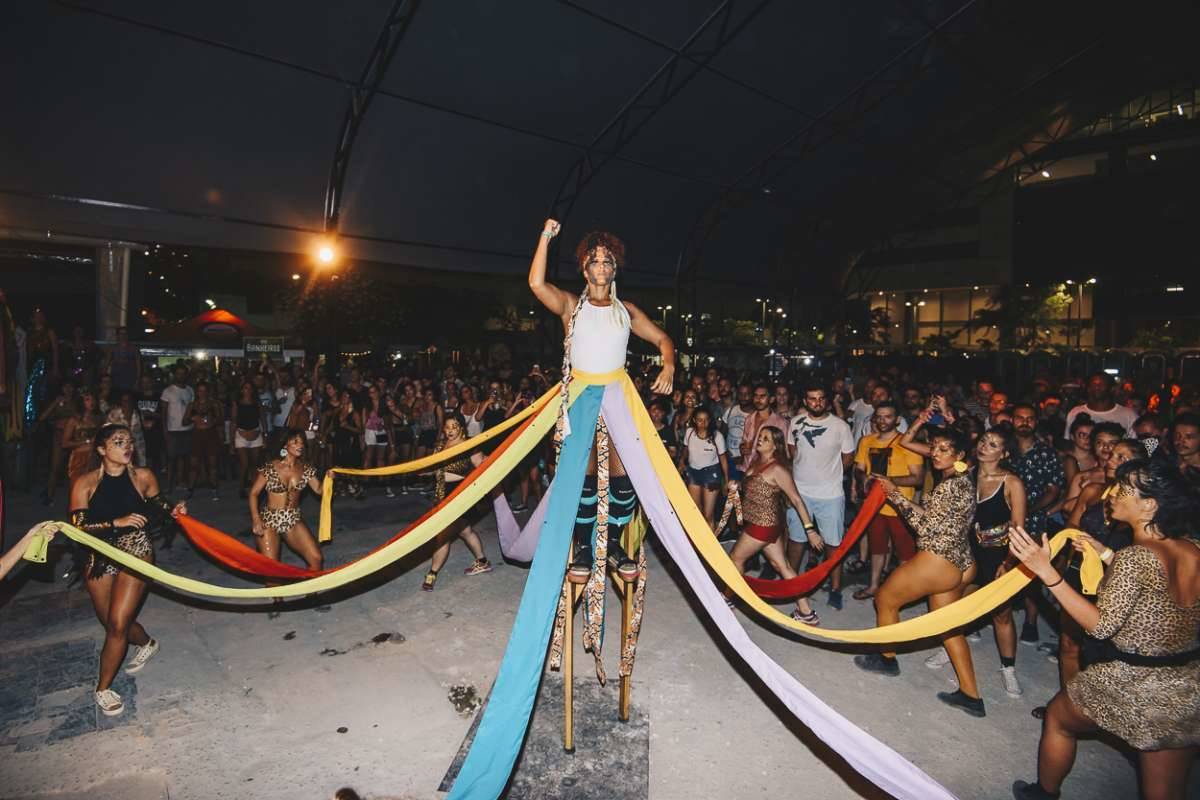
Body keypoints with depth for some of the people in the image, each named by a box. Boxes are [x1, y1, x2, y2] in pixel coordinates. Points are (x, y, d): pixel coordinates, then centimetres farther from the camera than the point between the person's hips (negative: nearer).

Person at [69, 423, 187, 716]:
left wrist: (172, 510, -9)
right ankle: (146, 643, 48)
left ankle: (103, 687, 13)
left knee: (117, 623, -7)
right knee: (111, 622, 17)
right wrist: (117, 522, -26)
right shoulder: (85, 483, -10)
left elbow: (156, 506, 11)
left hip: (136, 553, -2)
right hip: (100, 558, 2)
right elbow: (78, 527, -14)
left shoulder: (143, 477, -7)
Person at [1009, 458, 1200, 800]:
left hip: (1135, 685, -6)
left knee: (1057, 717, 22)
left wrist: (1048, 572, -27)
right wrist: (1108, 557, 13)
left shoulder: (1134, 556, -23)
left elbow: (1102, 626, -23)